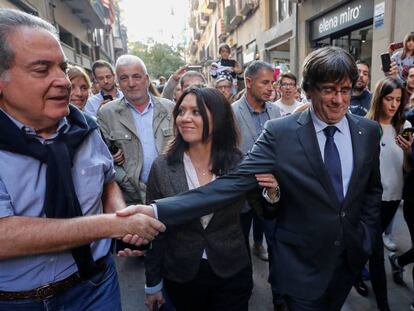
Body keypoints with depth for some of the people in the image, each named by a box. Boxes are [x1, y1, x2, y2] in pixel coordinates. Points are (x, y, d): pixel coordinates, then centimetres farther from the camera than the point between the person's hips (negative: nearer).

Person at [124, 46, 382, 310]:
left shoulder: (369, 131, -4)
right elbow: (234, 182, -27)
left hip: (351, 256, 5)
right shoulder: (280, 132, -18)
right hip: (301, 261, -4)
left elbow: (373, 188, 9)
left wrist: (366, 236, 2)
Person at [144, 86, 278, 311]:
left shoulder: (240, 163, -12)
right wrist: (153, 282, 2)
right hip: (180, 276, 1)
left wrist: (270, 192, -20)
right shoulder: (162, 167, -13)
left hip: (232, 274, 0)